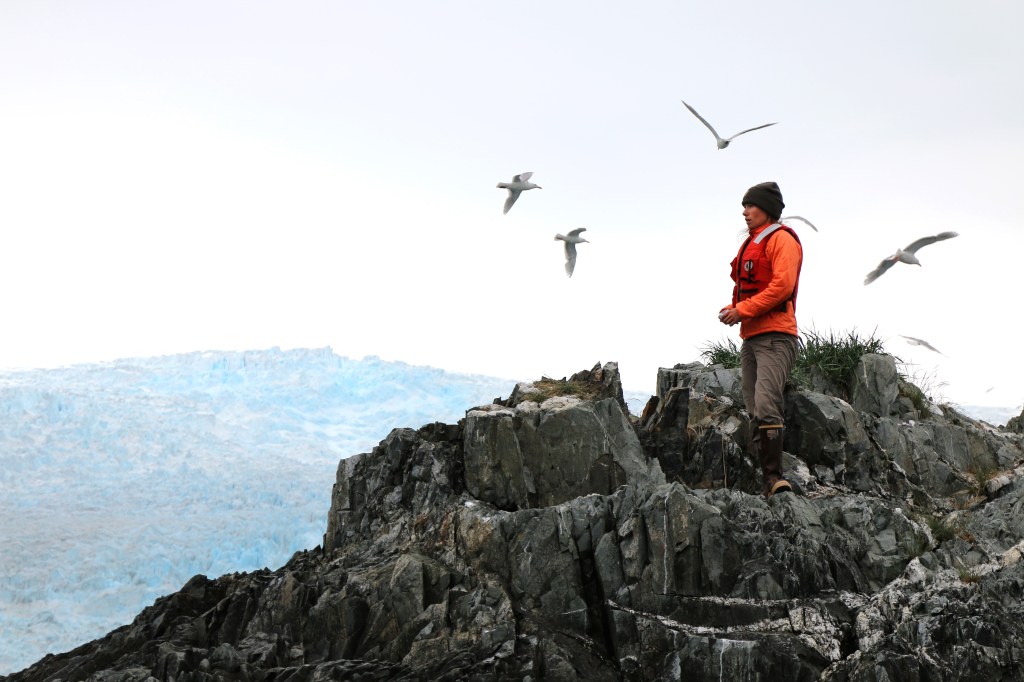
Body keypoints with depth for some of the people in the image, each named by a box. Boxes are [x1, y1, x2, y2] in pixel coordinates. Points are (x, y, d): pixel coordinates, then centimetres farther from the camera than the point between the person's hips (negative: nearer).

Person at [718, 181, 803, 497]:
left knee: (766, 406, -20)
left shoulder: (781, 239, -4)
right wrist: (732, 309, 10)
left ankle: (775, 477, -22)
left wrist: (744, 310, -16)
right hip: (750, 338, 9)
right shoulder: (750, 243, 23)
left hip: (775, 336, -9)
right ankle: (769, 480, 5)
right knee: (755, 412, 5)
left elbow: (783, 285, -17)